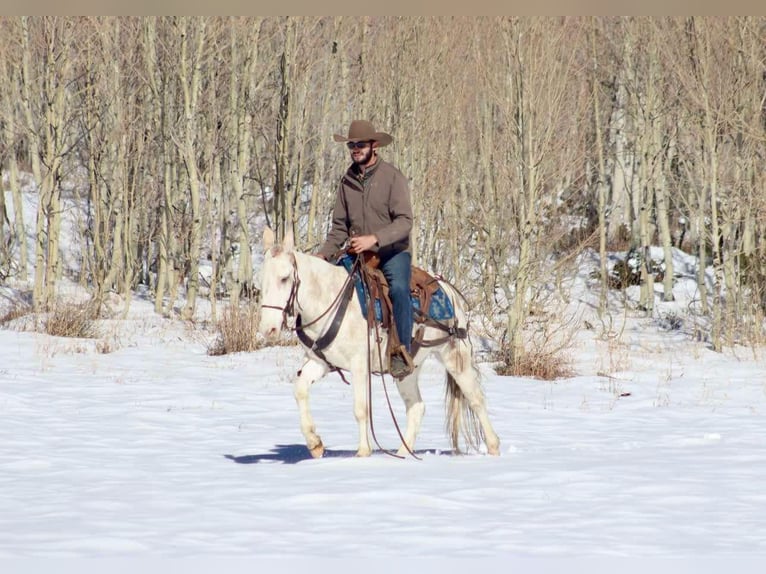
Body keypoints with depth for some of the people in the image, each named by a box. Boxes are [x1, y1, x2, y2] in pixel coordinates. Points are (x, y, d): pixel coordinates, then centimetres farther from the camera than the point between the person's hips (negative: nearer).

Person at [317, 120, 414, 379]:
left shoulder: (392, 177, -8)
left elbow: (404, 221, -16)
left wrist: (374, 238, -30)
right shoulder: (347, 180, 7)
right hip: (358, 254, 6)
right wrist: (324, 254, -4)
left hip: (392, 252, -6)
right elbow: (340, 226, 12)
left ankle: (402, 353, -32)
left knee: (398, 288, -33)